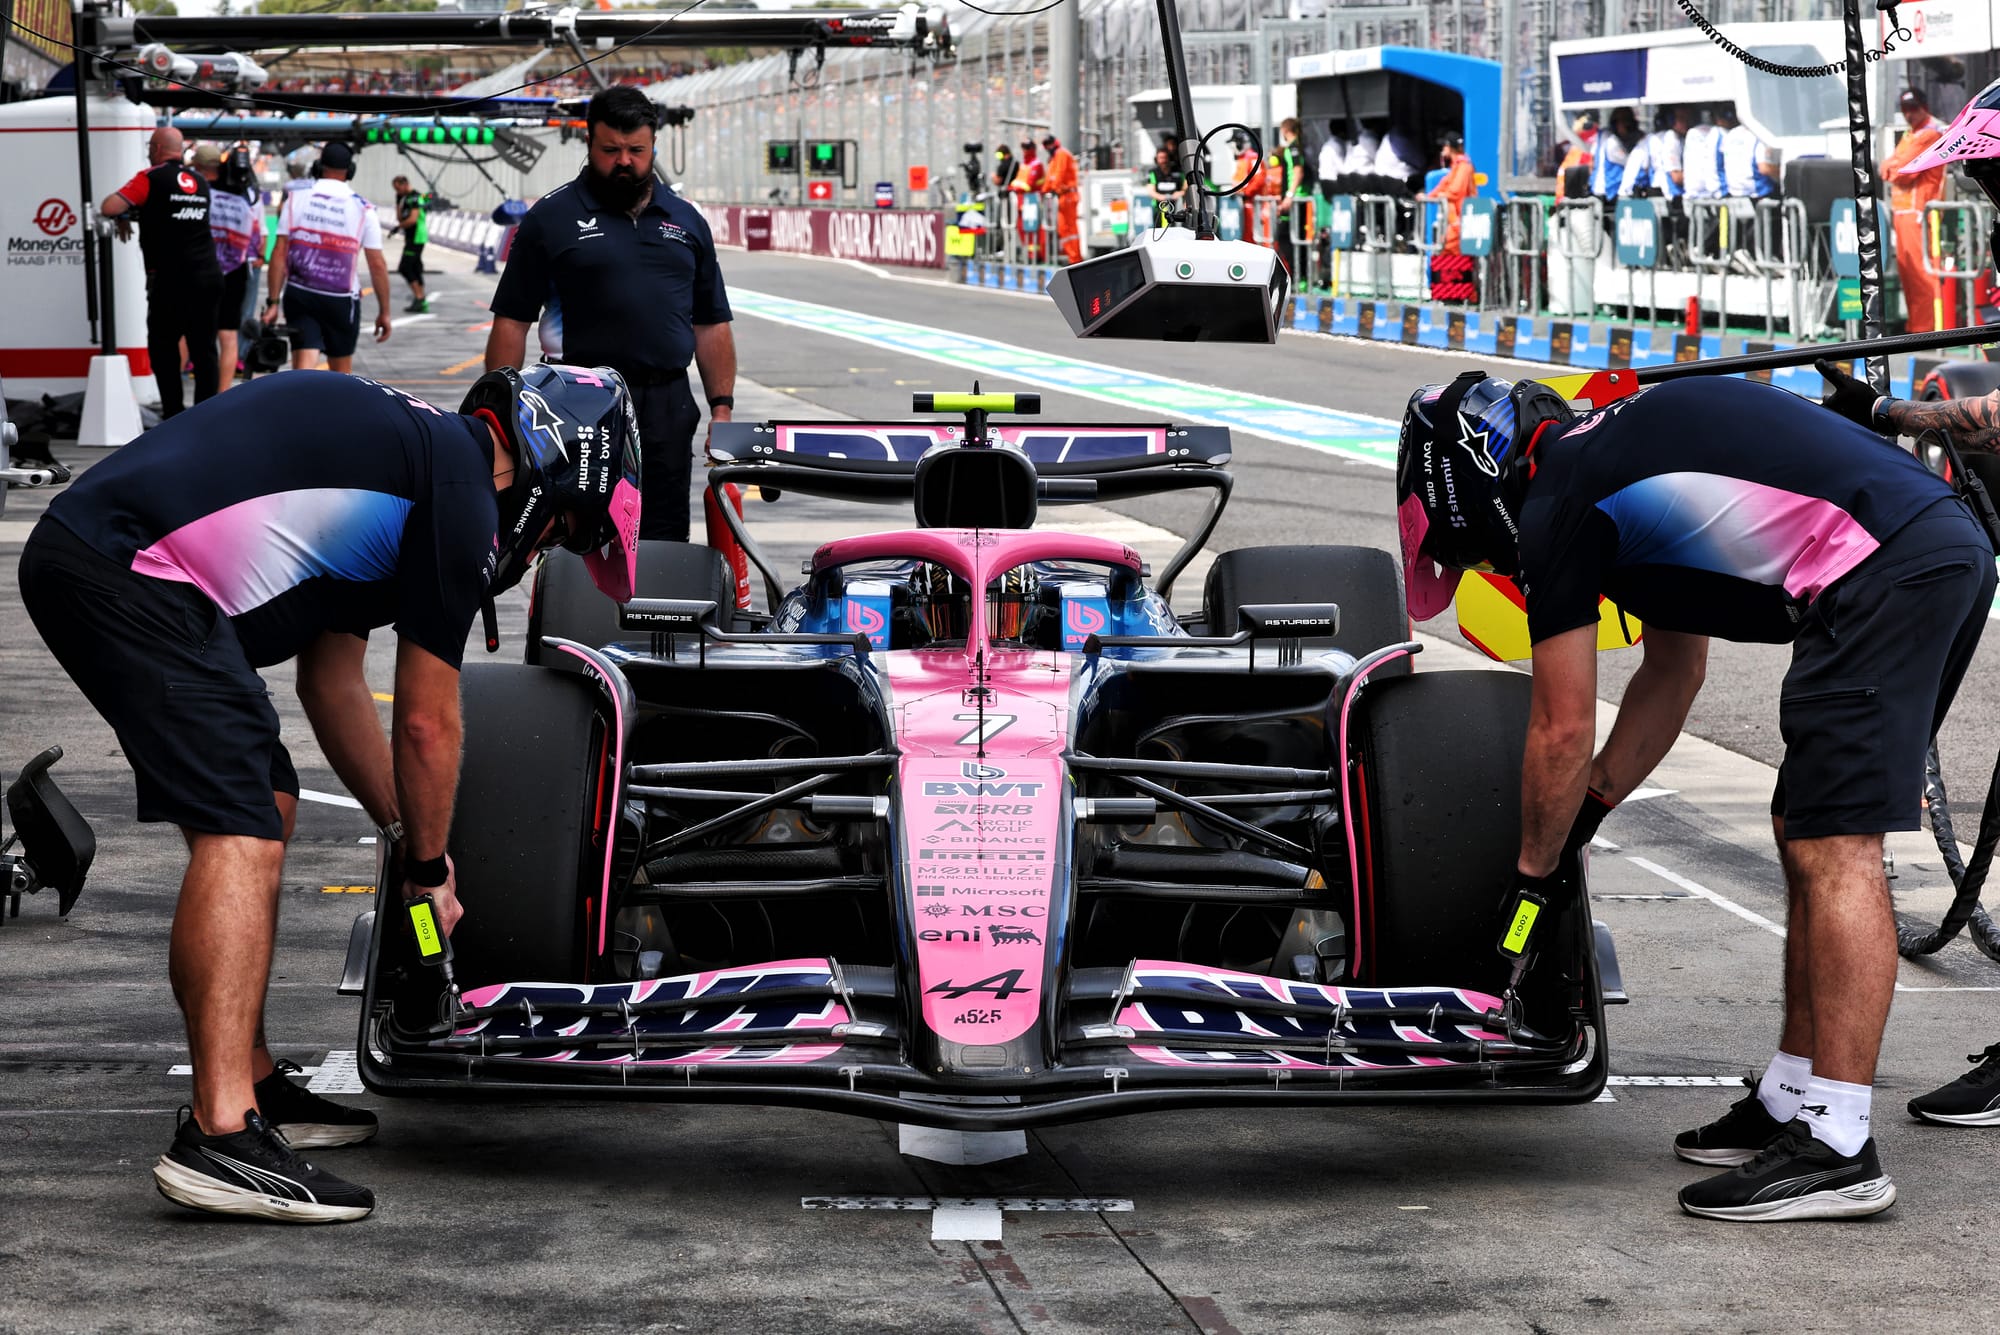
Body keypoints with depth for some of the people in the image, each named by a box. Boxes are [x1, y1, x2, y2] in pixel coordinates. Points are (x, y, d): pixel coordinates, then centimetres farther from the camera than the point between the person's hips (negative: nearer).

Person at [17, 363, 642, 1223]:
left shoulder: (401, 444, 26)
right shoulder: (460, 491, -3)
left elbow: (333, 682, 31)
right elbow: (427, 722, 3)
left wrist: (404, 835, 35)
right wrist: (428, 872, 17)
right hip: (134, 573, -11)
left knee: (265, 809, 19)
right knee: (239, 835, -14)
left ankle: (252, 1084, 25)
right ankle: (219, 1136, -21)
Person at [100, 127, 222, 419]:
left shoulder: (152, 179, -6)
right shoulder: (199, 182, 14)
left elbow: (109, 207, -14)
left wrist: (120, 218, 7)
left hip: (170, 279, -5)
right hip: (208, 275, 5)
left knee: (163, 346, 4)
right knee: (204, 348, 8)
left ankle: (173, 414, 0)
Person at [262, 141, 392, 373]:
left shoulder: (295, 199, -1)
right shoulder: (363, 209, -5)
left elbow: (279, 254, -4)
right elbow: (378, 264, -5)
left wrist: (273, 302, -1)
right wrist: (384, 311, 4)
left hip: (299, 295, 1)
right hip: (341, 301, -1)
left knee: (303, 366, -5)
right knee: (341, 373, 16)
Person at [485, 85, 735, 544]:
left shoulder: (686, 221, 14)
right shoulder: (552, 218, 2)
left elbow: (711, 326, 16)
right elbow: (511, 323, 0)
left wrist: (721, 407, 6)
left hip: (668, 410, 4)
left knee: (666, 544, 4)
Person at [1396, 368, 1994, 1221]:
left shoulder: (1556, 506, 0)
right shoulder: (1621, 448, 27)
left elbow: (1562, 730, 5)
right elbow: (1673, 677, 35)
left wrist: (1534, 871, 20)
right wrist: (1583, 820, 38)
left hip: (1881, 570, -10)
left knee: (1834, 848, -11)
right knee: (1808, 836, 15)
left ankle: (1837, 1150, -13)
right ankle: (1792, 1103, 19)